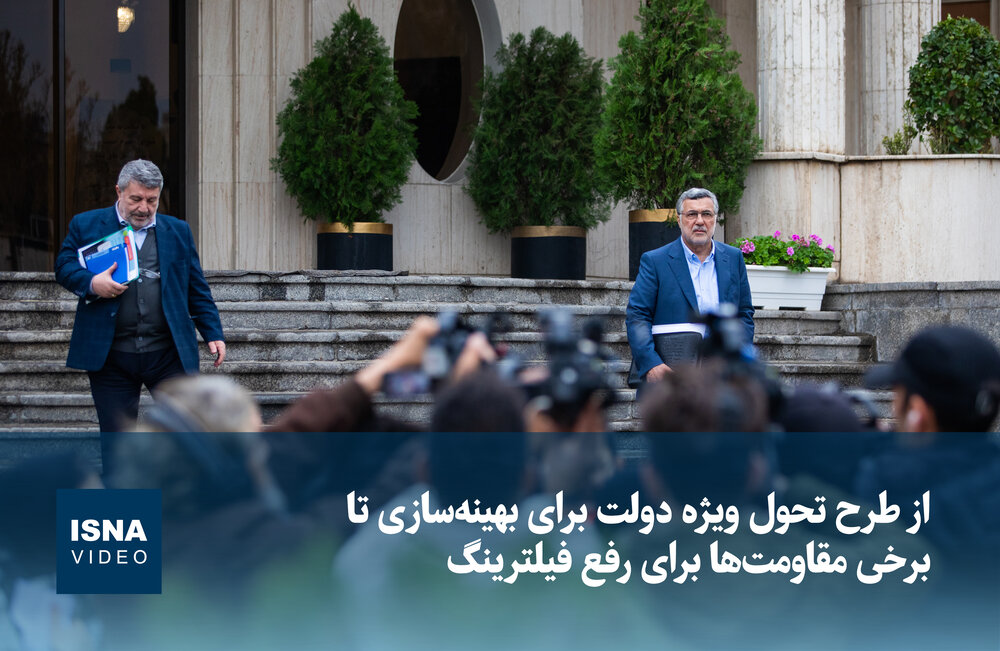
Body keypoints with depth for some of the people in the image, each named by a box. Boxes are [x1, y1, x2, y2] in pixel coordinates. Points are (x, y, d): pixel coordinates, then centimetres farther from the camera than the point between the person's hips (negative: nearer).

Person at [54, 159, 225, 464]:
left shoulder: (178, 232, 13)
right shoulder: (86, 225, 7)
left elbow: (197, 290, 14)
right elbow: (64, 267, 4)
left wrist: (213, 333, 6)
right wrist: (91, 284, -15)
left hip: (168, 353, 1)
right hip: (110, 356, -1)